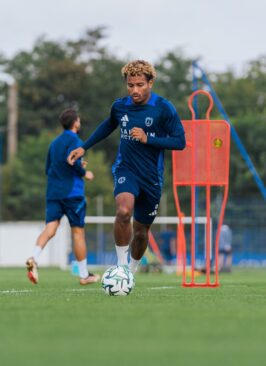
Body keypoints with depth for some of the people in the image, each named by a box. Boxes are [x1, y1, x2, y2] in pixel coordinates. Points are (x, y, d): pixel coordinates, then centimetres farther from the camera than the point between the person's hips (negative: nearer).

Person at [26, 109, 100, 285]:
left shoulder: (54, 143, 18)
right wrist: (84, 173, -8)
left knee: (50, 228, -5)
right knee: (78, 232, 3)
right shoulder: (74, 140, -5)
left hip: (53, 193, 6)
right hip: (72, 193, -6)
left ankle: (34, 258, -32)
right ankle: (84, 275, 10)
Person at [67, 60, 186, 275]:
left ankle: (132, 269, 36)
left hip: (151, 176, 0)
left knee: (141, 230, 9)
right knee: (124, 211, -31)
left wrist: (148, 139, -21)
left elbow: (180, 142, -11)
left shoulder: (164, 108, -10)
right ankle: (121, 265, -19)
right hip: (126, 170, 0)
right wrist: (84, 148, 22)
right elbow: (108, 126, 23)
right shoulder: (120, 106, 1)